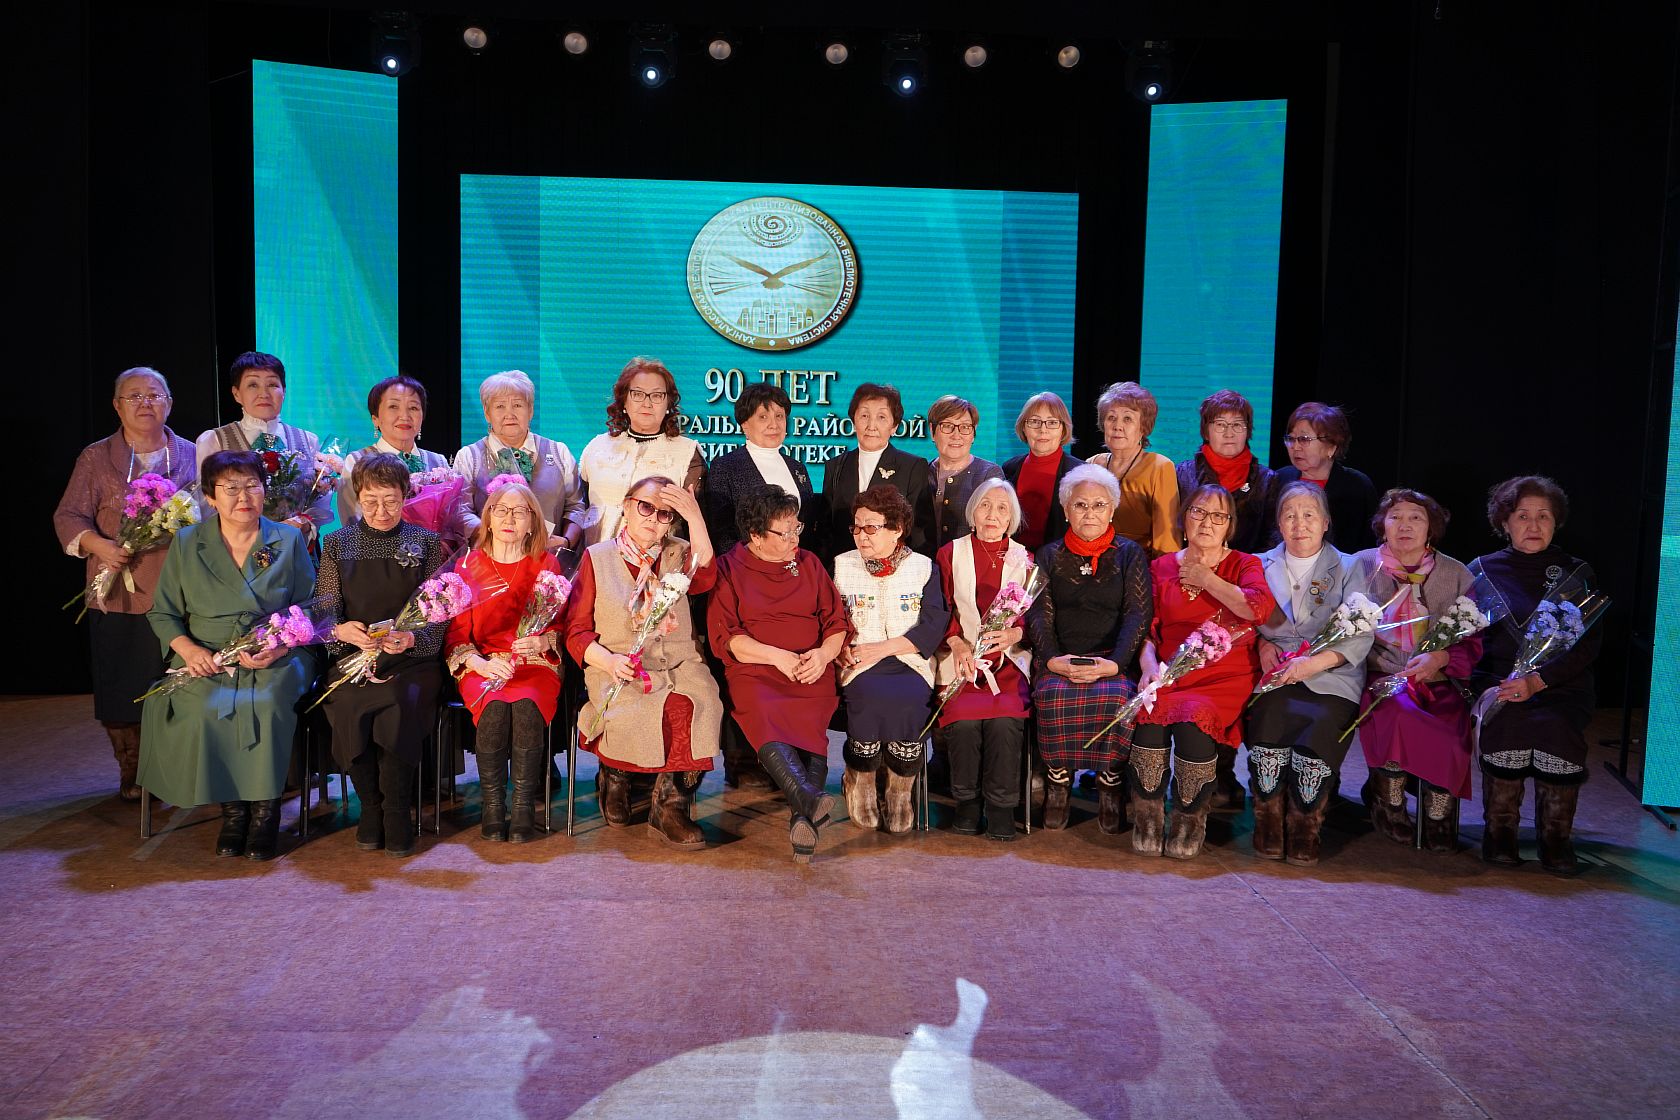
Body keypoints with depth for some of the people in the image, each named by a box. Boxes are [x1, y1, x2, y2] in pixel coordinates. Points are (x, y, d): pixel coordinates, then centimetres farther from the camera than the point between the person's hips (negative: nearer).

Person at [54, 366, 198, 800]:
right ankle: (132, 775, 18)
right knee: (122, 689, 4)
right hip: (119, 597, 0)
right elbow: (68, 516, 4)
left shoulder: (191, 455, 10)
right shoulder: (96, 458, 8)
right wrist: (99, 545, -15)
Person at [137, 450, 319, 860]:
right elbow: (163, 613, 11)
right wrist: (187, 648, -9)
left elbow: (308, 609, 6)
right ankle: (232, 807, -12)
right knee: (203, 708, -30)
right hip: (207, 660, 1)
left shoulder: (289, 540, 8)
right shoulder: (187, 543, 11)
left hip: (276, 660, -1)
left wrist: (281, 646, -13)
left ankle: (265, 808, -16)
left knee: (266, 704, -33)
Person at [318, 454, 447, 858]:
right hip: (352, 658, 1)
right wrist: (343, 630, -19)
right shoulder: (337, 544, 13)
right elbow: (325, 610, 5)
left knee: (401, 707, -33)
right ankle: (371, 805, -9)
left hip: (411, 660, -1)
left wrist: (410, 638, -19)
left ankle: (397, 811, -14)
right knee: (348, 707, -30)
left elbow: (437, 618, 3)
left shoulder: (426, 544, 10)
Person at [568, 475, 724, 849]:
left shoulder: (678, 554, 15)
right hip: (619, 670, -1)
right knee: (635, 712, -32)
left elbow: (704, 578, -10)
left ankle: (671, 805, -15)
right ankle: (615, 779, -1)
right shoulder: (597, 558, 10)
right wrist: (608, 661, -13)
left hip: (679, 664, 2)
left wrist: (696, 519, -18)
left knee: (695, 706, -30)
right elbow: (576, 632, 6)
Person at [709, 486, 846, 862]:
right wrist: (776, 656, -10)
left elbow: (837, 622, 17)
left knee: (809, 723, -30)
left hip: (811, 673, 3)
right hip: (754, 673, -2)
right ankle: (809, 801, -54)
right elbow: (724, 637, 1)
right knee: (763, 715, -36)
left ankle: (804, 817, -43)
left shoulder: (808, 563, 21)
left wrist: (823, 653, -4)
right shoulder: (728, 568, 11)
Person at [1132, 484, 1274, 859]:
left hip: (1226, 677, -2)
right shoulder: (1162, 567, 17)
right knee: (1150, 714, -30)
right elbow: (1146, 629, 10)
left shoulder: (1243, 565, 11)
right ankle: (1147, 819, -15)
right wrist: (1150, 665, -10)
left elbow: (1260, 608, -12)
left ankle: (1191, 822, -12)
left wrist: (1207, 580, -3)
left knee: (1193, 716, -32)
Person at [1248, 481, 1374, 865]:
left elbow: (1361, 635, 2)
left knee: (1321, 724, -32)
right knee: (1274, 717, -32)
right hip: (1276, 675, 1)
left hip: (1331, 677, -1)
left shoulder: (1348, 568, 15)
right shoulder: (1262, 566, 21)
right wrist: (1263, 646, -7)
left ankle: (1305, 828, -13)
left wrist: (1314, 662, -13)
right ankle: (1269, 822, -14)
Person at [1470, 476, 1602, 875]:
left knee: (1557, 725, -33)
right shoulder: (1482, 570, 11)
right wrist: (1492, 685, -15)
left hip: (1561, 688, 0)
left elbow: (1587, 646, 0)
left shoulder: (1578, 573, 11)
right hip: (1497, 682, 0)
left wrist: (1537, 680, -17)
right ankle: (1500, 831, -17)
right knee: (1507, 720, -33)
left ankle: (1556, 838, -18)